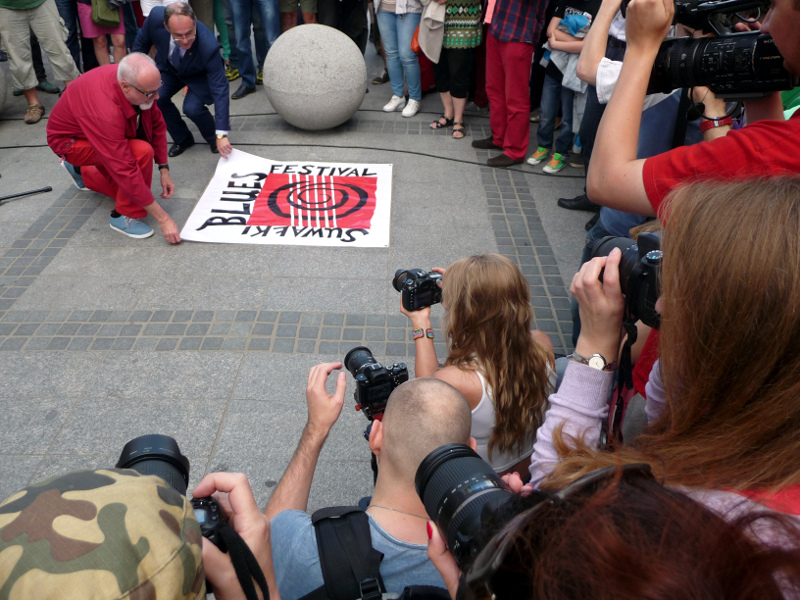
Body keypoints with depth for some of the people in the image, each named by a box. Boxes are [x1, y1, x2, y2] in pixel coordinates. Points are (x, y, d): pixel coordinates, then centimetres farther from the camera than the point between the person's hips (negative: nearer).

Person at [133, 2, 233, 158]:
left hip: (200, 75, -4)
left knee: (192, 107, -27)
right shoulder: (156, 17, -32)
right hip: (169, 68, 4)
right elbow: (142, 42, -8)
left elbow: (219, 90, -37)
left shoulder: (208, 45, -41)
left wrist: (221, 135, -40)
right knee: (156, 97, -17)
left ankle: (212, 137, 7)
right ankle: (182, 139, 10)